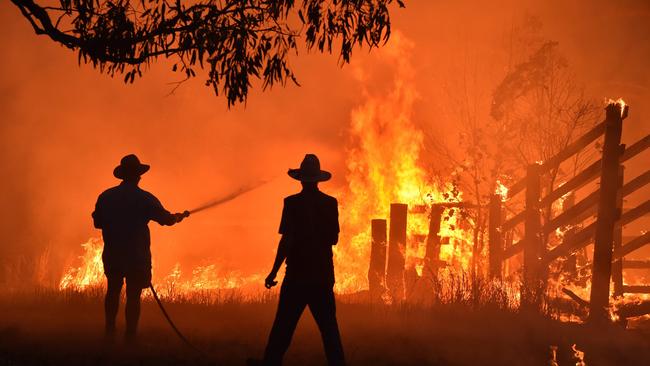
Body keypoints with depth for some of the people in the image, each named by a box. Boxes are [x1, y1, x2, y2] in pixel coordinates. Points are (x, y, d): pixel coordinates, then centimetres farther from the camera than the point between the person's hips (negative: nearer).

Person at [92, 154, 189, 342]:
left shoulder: (106, 197, 0)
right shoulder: (145, 199, -9)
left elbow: (97, 222, 8)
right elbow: (167, 219, -1)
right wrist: (179, 216, 20)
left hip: (112, 255, 4)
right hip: (137, 256, -3)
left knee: (113, 291, 19)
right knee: (133, 295, 1)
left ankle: (110, 331, 20)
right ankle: (130, 336, 1)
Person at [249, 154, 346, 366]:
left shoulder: (293, 203, -10)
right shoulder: (330, 203, 1)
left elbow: (287, 241, -12)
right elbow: (334, 239, 7)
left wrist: (274, 272, -7)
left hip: (297, 274, -3)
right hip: (323, 275, 3)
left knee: (284, 324, 5)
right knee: (328, 325, 8)